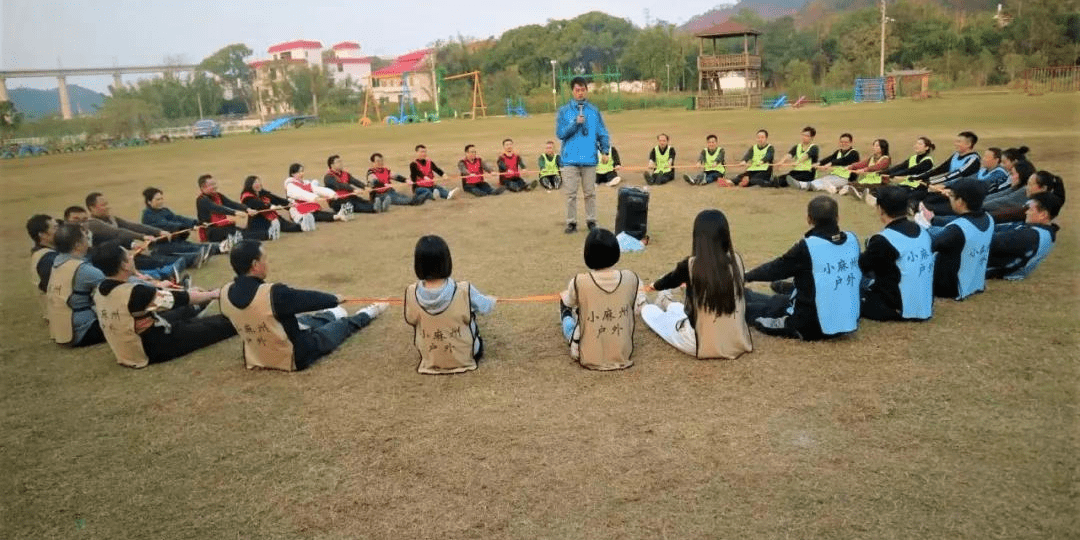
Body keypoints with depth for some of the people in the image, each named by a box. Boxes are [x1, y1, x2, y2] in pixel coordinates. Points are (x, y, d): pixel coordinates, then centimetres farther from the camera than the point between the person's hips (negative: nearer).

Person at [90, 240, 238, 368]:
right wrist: (212, 294, -3)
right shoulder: (134, 293, -29)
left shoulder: (99, 291, -4)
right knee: (220, 324, 3)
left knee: (182, 311, 30)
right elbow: (179, 299, -17)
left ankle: (197, 307, 61)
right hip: (153, 350, -9)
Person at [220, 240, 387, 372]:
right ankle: (367, 314, 47)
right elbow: (309, 298, -15)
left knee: (302, 320, 33)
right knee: (344, 324, 17)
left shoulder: (226, 293, -12)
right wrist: (334, 299, 5)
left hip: (256, 359, 7)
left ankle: (332, 316, 63)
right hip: (294, 358, -6)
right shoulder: (273, 293, -32)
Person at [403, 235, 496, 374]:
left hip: (429, 361, 2)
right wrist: (492, 301, 16)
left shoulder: (411, 294, -23)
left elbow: (411, 321, -3)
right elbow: (486, 307, -9)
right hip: (463, 358, -2)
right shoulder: (465, 292, -30)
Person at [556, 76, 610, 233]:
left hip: (590, 159, 1)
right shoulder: (564, 111, 5)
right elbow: (560, 133, -2)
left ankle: (591, 220, 17)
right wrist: (576, 123, -12)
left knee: (590, 193, 7)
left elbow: (602, 132, 10)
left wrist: (605, 151, -1)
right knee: (571, 193, 1)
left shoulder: (594, 111, 9)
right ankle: (571, 222, 9)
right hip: (570, 159, -1)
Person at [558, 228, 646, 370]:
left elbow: (567, 302, 2)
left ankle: (565, 316, 59)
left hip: (588, 357, -2)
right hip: (623, 355, 2)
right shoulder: (632, 279, -15)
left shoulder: (579, 282, -21)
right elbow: (638, 308, 3)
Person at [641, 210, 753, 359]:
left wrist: (653, 286, 31)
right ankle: (667, 305, 59)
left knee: (648, 310, 20)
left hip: (703, 346, -4)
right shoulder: (737, 261, -4)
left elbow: (671, 280, 8)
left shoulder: (690, 265, -15)